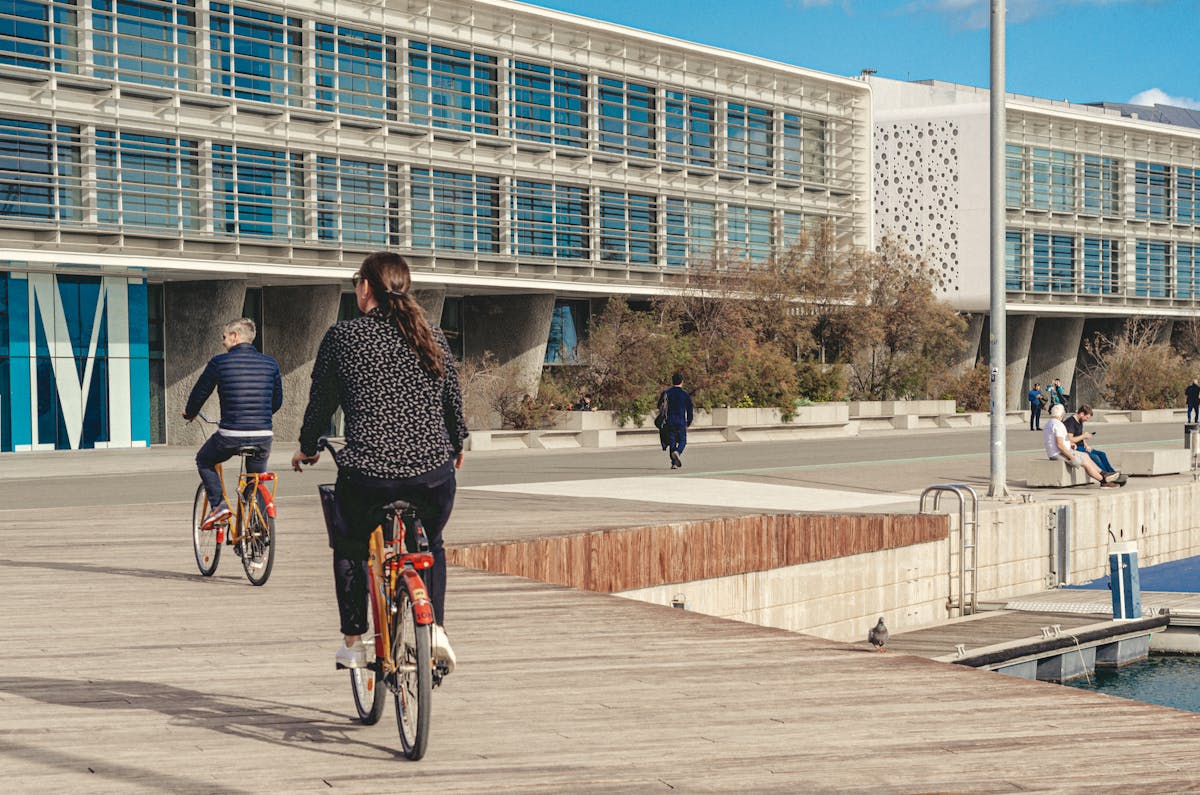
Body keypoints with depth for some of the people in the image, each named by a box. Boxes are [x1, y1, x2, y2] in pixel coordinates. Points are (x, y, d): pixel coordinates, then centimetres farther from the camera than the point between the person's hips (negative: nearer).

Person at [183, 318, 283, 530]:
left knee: (204, 461, 24)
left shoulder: (219, 362, -3)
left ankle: (218, 505, 8)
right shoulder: (270, 363, 8)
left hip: (230, 435, -3)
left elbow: (200, 392, 7)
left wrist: (189, 413, 29)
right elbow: (277, 400, 18)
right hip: (263, 436, 3)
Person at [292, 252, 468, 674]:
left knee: (349, 547, 27)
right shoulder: (433, 338, 10)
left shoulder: (343, 336, 1)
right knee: (430, 544, 31)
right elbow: (453, 403, 16)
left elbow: (321, 402, 8)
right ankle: (435, 628, 14)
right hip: (434, 473, 3)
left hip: (367, 475, -2)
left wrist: (307, 449, 26)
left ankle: (353, 643, 26)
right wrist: (455, 447, 36)